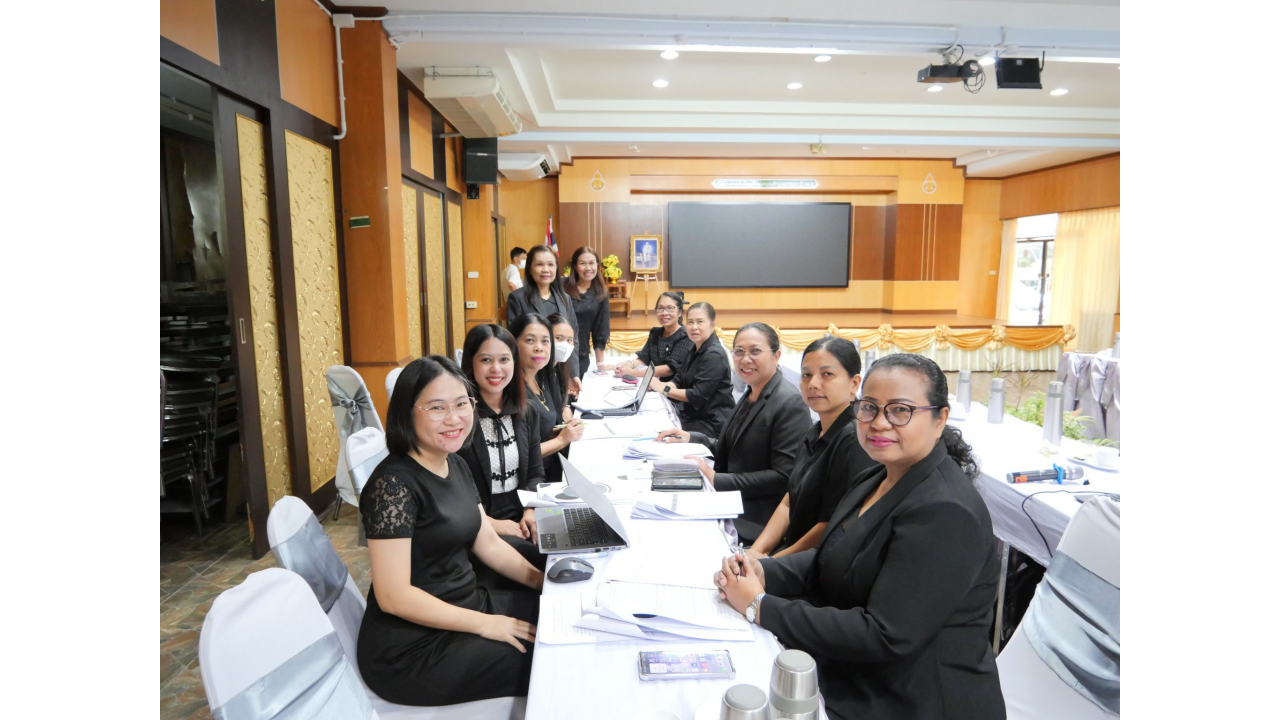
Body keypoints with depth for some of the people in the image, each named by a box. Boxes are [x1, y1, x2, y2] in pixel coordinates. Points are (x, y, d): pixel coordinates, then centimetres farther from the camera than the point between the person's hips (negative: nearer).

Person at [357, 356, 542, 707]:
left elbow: (488, 543, 12)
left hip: (466, 604, 8)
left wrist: (541, 579, 0)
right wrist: (484, 624, -19)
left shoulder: (455, 466, 4)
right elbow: (394, 596, -24)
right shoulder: (394, 483, -22)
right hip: (411, 650, -8)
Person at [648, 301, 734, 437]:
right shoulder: (695, 349, 10)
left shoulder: (715, 355, -19)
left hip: (712, 423, -8)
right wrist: (659, 385, -14)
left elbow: (698, 395, -23)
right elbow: (678, 381, 7)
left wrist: (664, 389, -16)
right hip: (694, 416, 8)